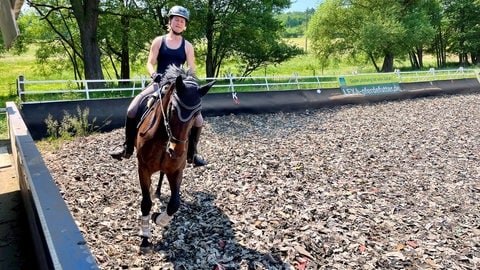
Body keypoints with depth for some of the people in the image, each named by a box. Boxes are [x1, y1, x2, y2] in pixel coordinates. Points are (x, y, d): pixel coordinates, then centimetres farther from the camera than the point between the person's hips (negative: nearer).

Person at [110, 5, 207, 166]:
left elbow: (192, 70, 3)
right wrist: (154, 74, -21)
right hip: (159, 84, 0)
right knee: (132, 110, -18)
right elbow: (150, 64, 0)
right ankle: (127, 148, 2)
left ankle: (191, 154, 9)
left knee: (198, 120, -13)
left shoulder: (187, 46, 7)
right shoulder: (159, 41, 5)